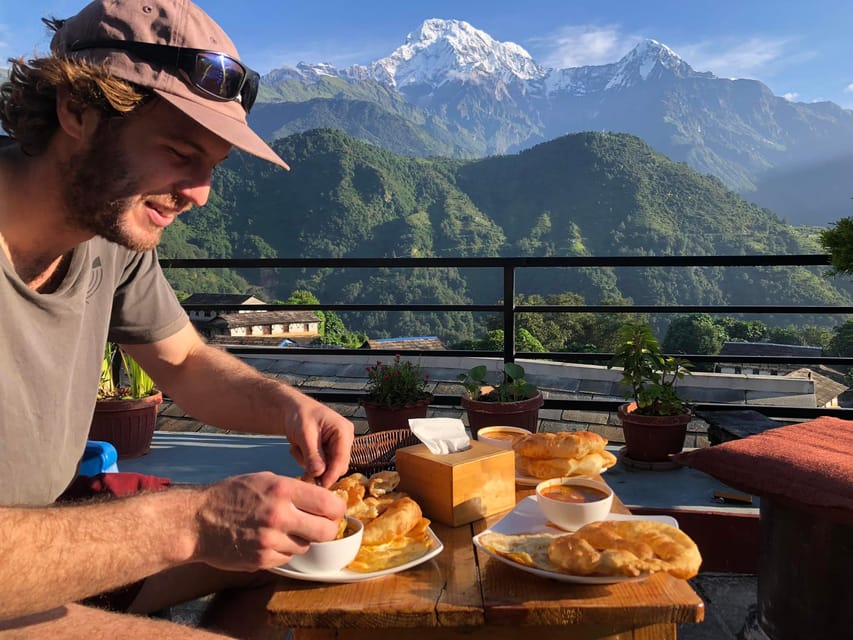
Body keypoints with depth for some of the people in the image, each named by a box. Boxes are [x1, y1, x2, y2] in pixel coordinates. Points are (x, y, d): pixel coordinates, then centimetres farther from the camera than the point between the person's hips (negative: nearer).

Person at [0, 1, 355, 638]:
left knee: (294, 542, 5)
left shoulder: (115, 230, -6)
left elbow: (187, 362, 8)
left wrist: (284, 405, -11)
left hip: (53, 534, 7)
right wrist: (190, 523, -35)